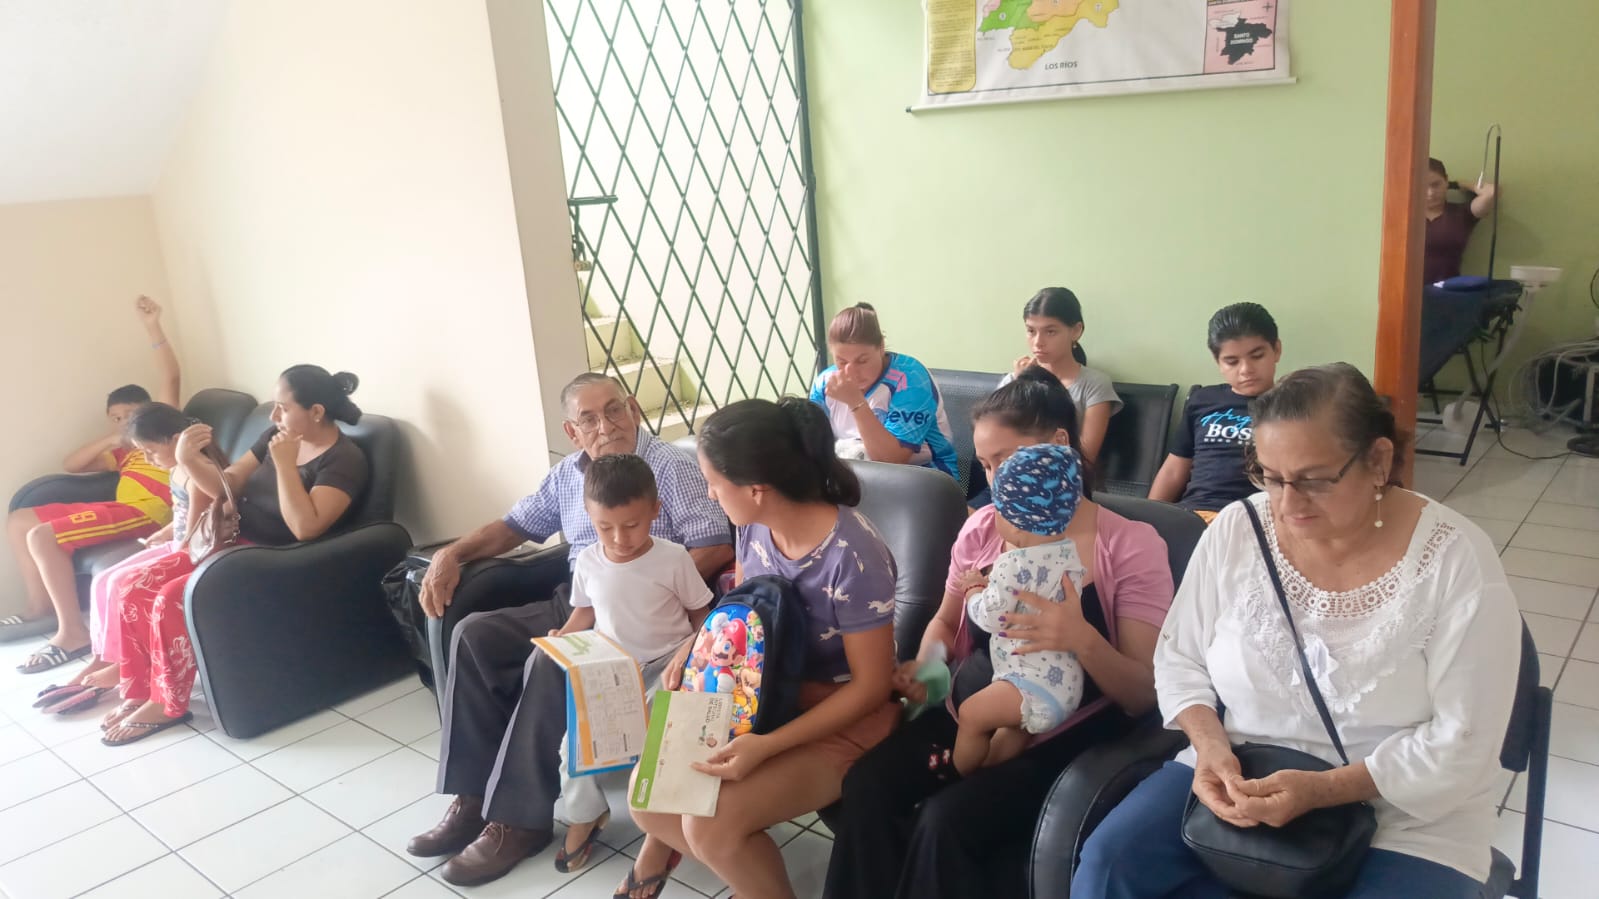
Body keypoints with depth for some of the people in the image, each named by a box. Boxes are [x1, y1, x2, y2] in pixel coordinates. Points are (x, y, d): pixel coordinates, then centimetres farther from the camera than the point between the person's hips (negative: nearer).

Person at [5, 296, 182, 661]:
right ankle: (41, 607, 15)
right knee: (18, 521, 15)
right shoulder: (123, 454, 31)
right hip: (118, 510, 9)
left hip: (145, 512, -9)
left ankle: (73, 633, -22)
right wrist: (109, 440, 12)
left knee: (42, 536, -23)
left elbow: (171, 379, -3)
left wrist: (152, 326, -10)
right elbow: (71, 465, 27)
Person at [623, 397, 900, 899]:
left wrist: (767, 746, -30)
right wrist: (695, 644, -10)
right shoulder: (755, 526, -8)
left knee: (710, 823, -24)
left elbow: (871, 685, -22)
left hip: (842, 723, -6)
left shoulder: (852, 557, -29)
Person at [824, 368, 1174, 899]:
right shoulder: (981, 528, 4)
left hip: (1063, 737, -4)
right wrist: (923, 666, -2)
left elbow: (1145, 695, -10)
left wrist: (1083, 639, -30)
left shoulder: (1131, 545, -8)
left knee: (945, 821, -27)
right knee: (865, 787, -22)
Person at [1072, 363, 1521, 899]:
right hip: (1241, 778, 2)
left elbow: (1460, 745, -14)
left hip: (1403, 815, -2)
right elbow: (1179, 659, 4)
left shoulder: (1458, 562, -14)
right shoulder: (1235, 530, -6)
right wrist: (1211, 745, -14)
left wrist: (1323, 790, -25)